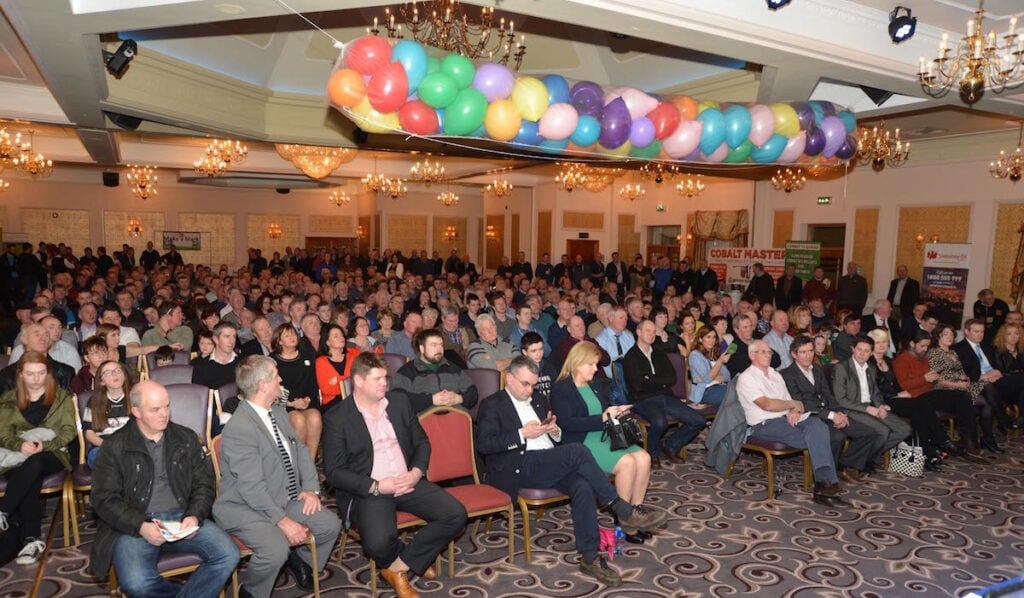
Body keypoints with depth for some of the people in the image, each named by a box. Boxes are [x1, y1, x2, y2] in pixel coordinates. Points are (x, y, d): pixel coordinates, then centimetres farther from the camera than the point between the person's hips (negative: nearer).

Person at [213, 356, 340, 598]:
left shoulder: (277, 412, 6)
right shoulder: (239, 429, -23)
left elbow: (300, 449, 12)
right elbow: (252, 487, -25)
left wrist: (311, 488, -3)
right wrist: (282, 520, -24)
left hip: (286, 499, 8)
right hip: (245, 508, -8)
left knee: (330, 525, -5)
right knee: (276, 549, -30)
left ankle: (300, 559, 25)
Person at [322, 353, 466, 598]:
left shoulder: (400, 406, 11)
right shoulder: (337, 418, -4)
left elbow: (422, 443, 15)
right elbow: (334, 471, -8)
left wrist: (417, 472, -7)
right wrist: (377, 487, -17)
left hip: (409, 483, 5)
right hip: (368, 490, -5)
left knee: (456, 515, -14)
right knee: (379, 543, -33)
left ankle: (398, 567, -1)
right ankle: (413, 559, 5)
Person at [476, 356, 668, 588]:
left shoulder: (539, 400, 24)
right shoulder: (492, 405, 4)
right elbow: (483, 444, -9)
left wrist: (555, 431, 2)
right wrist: (522, 434, -14)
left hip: (552, 464, 6)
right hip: (521, 466, -6)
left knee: (583, 487, -26)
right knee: (577, 450, -28)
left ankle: (590, 557, -19)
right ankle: (623, 510, -20)